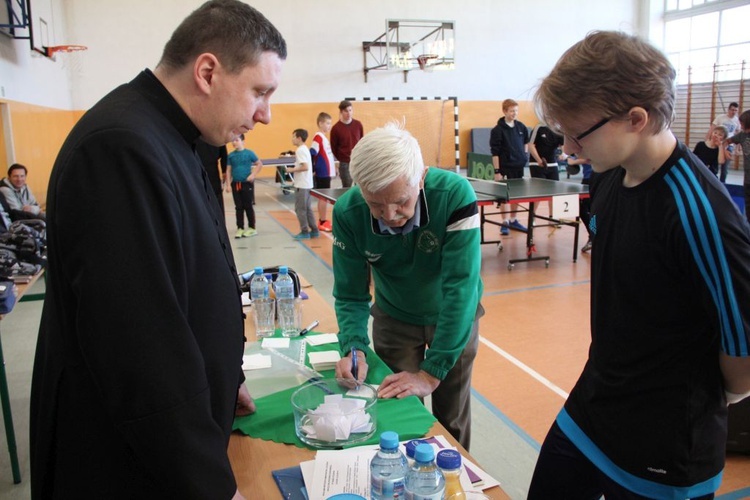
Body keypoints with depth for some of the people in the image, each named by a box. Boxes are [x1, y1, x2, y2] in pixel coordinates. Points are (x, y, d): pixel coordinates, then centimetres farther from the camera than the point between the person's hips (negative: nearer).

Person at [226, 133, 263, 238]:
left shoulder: (249, 153, -6)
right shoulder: (231, 155, 3)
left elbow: (260, 164, 0)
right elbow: (228, 170, 6)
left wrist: (253, 175, -11)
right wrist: (228, 185, 1)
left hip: (247, 183, -3)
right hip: (235, 184, 3)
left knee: (248, 206, 4)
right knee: (238, 207, 8)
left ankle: (252, 228, 15)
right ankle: (240, 228, 15)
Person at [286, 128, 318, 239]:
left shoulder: (300, 150, -15)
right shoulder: (305, 149, 14)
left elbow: (305, 167, -24)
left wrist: (292, 170, -16)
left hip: (301, 185, -10)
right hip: (307, 184, 10)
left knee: (300, 209, -2)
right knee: (307, 208, 13)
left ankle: (304, 232, 2)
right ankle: (314, 230, 16)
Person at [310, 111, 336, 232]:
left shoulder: (324, 137, 14)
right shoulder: (318, 137, -14)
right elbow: (311, 154, -19)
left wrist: (333, 167, 18)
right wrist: (313, 170, -18)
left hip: (326, 172, 9)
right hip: (322, 173, -9)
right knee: (323, 197, -4)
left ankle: (323, 220, 20)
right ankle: (323, 222, 1)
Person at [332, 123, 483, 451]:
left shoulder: (455, 195, -34)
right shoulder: (347, 213, -25)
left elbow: (460, 287, -34)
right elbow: (351, 294, -15)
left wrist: (431, 373, -34)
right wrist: (353, 348, -32)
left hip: (453, 315, -1)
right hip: (394, 318, 1)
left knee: (452, 419, 13)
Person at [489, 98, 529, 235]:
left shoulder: (521, 127, 5)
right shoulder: (498, 130, -11)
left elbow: (525, 141, 24)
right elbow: (495, 152, -13)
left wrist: (525, 155, 13)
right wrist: (497, 171, -16)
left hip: (519, 167, 5)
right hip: (505, 168, -5)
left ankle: (513, 220, 25)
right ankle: (504, 222, 11)